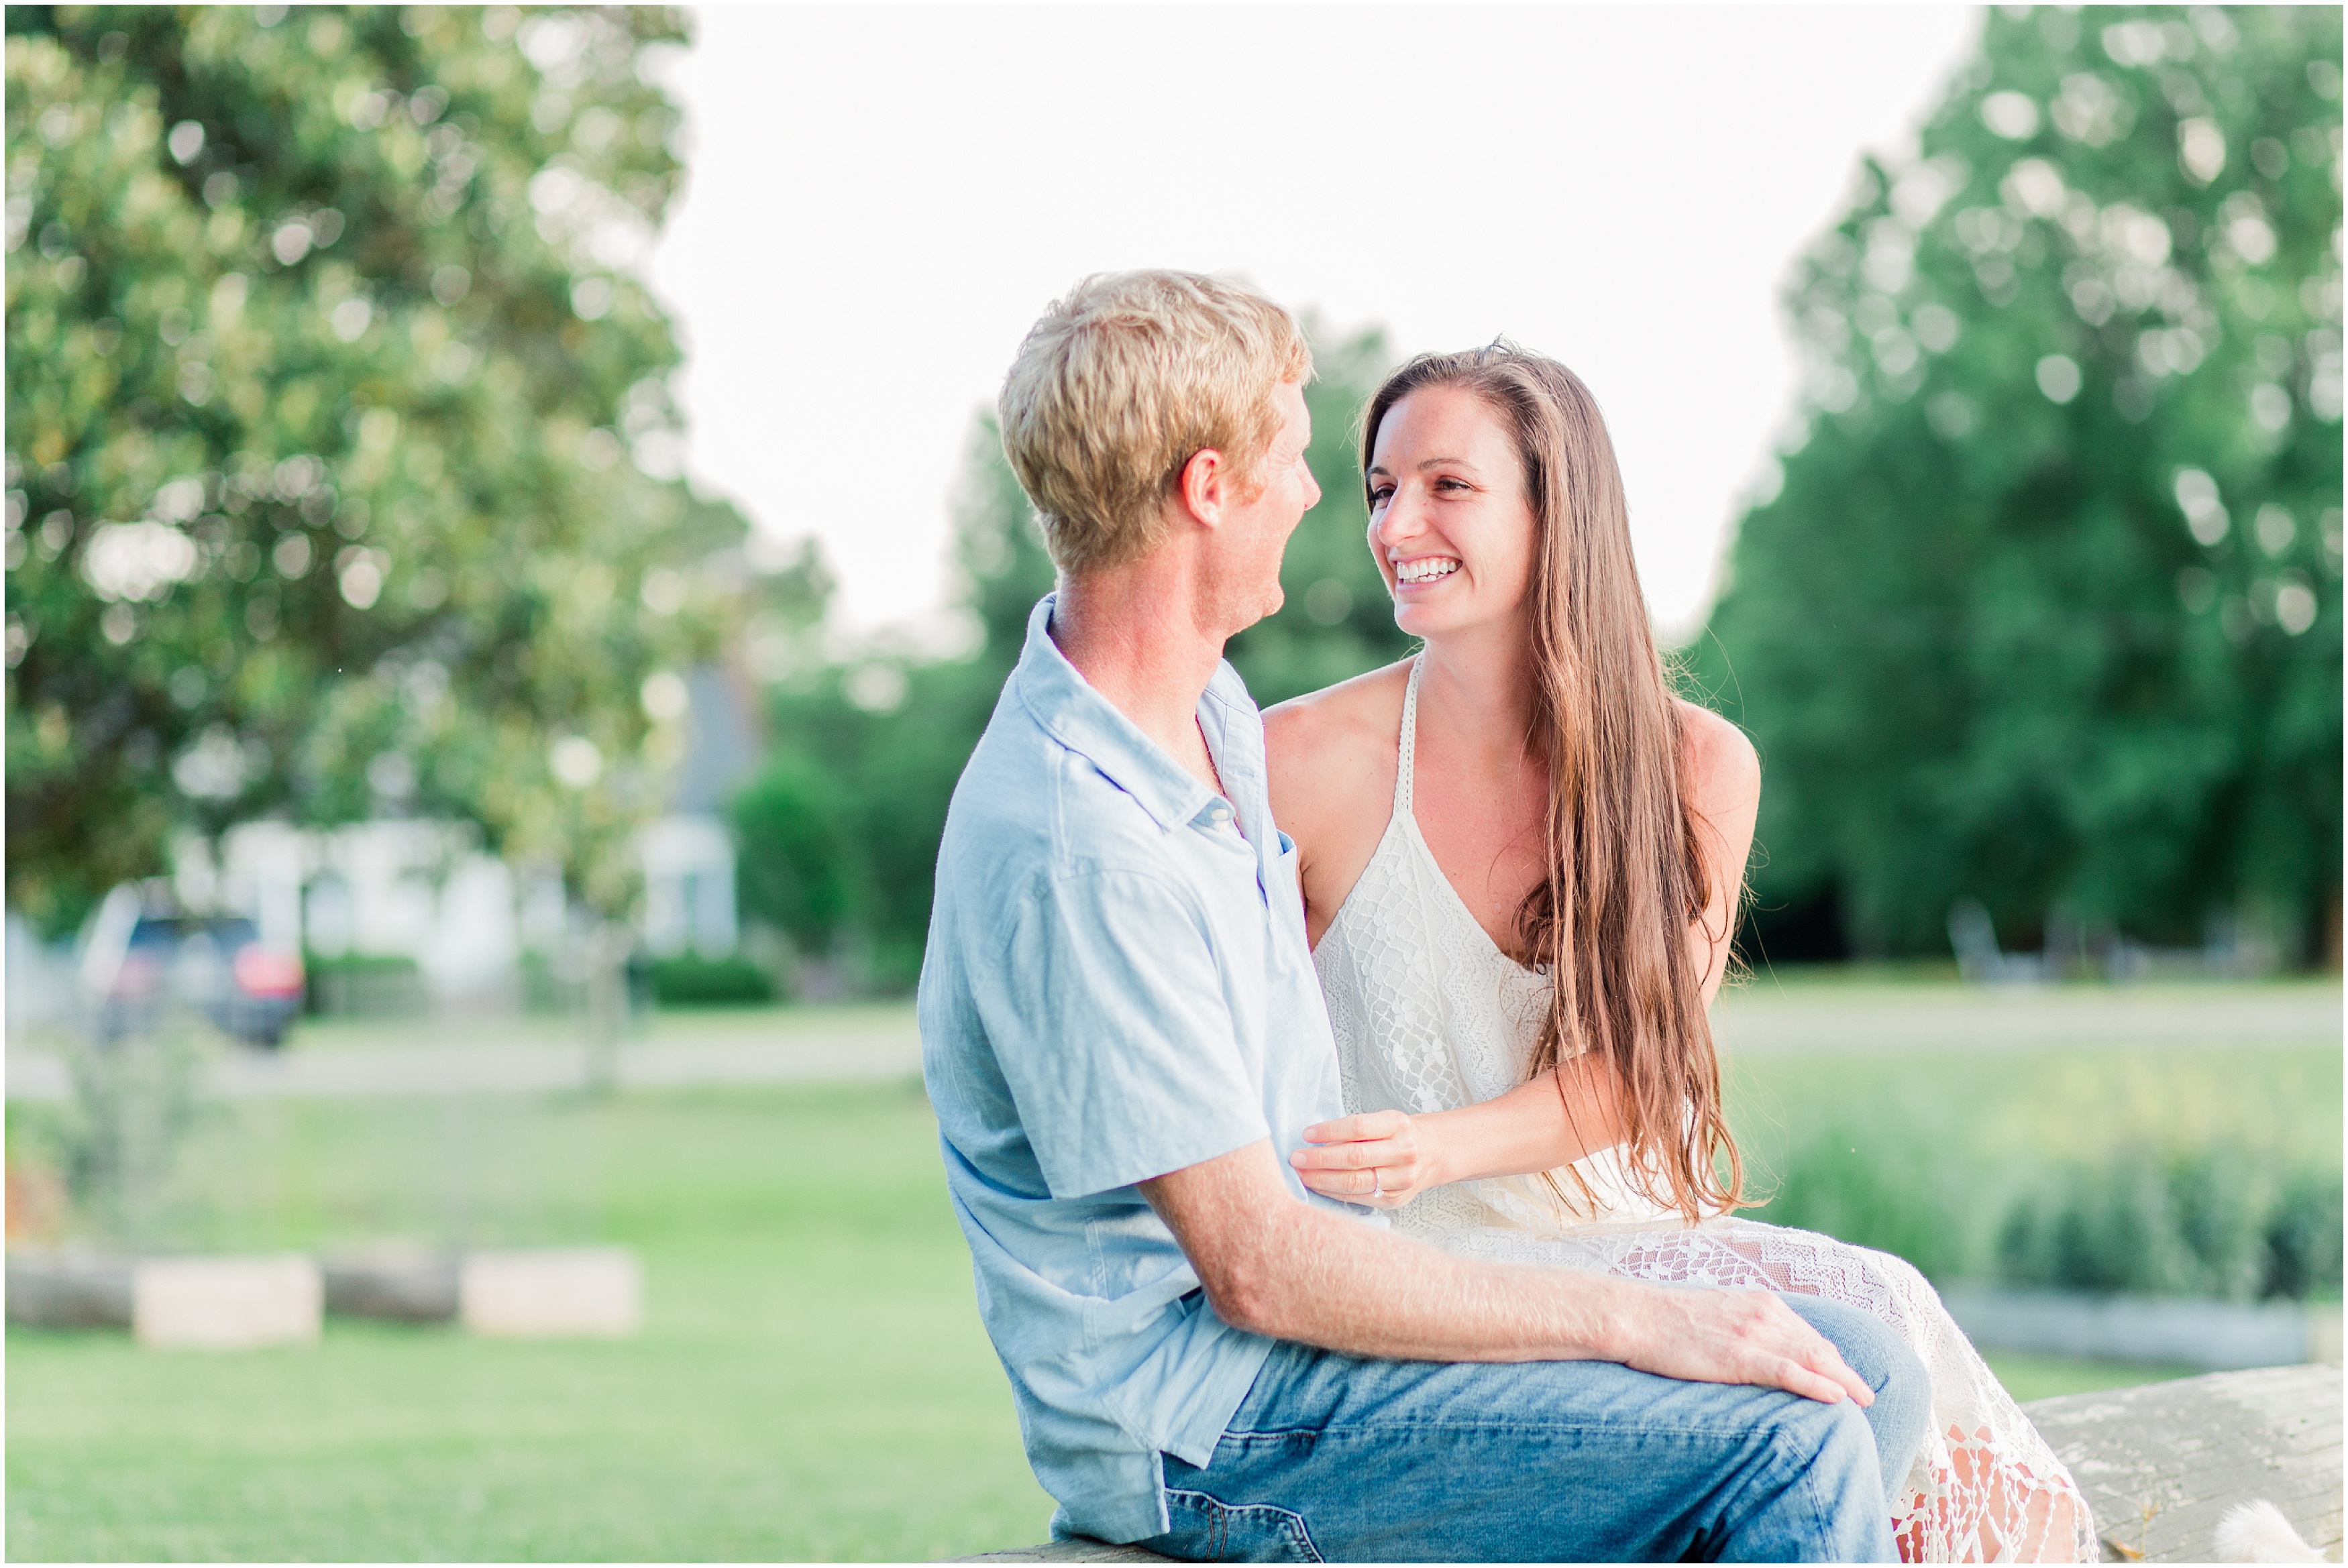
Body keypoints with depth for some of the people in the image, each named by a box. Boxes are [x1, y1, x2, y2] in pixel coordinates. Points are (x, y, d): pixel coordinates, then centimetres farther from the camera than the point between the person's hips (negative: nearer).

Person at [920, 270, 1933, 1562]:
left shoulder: (1214, 712, 8)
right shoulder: (1074, 848, -24)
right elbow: (1258, 1270, -24)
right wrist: (1637, 1321, -21)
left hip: (1321, 1281, 10)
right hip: (1200, 1422, -10)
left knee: (1868, 1374, 1)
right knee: (1793, 1453, -21)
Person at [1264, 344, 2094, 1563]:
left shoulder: (1698, 768, 2)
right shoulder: (1299, 768, -6)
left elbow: (1627, 1068, -3)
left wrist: (1443, 1147, -22)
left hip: (1649, 1243, 3)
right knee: (1861, 1316, -26)